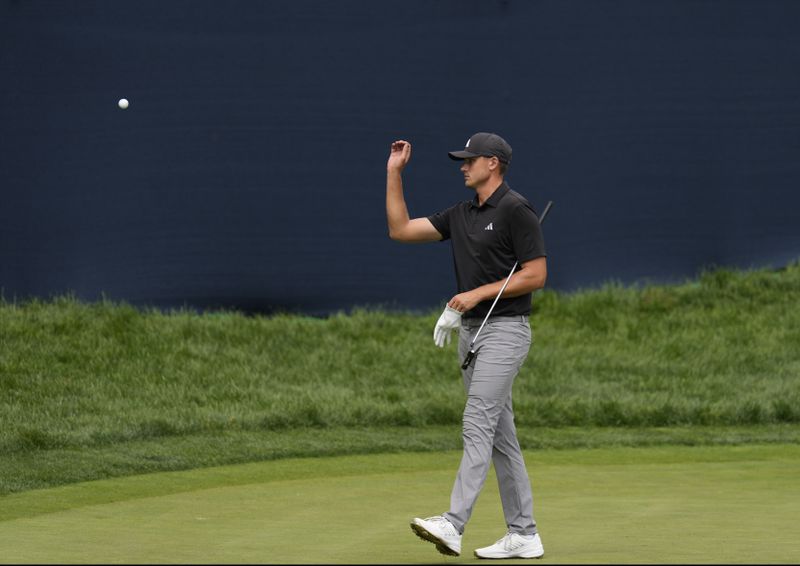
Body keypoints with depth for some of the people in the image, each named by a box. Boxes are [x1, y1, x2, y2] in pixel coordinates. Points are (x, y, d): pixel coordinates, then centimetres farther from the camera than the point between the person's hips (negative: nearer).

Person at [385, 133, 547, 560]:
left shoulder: (516, 210, -11)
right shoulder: (461, 215, 14)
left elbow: (536, 275, -14)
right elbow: (400, 229, 13)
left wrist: (479, 293, -15)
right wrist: (394, 172, 10)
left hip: (504, 329, -9)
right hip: (471, 332, 9)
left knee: (477, 425, -16)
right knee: (500, 435, 7)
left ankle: (452, 525, -25)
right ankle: (523, 535, 10)